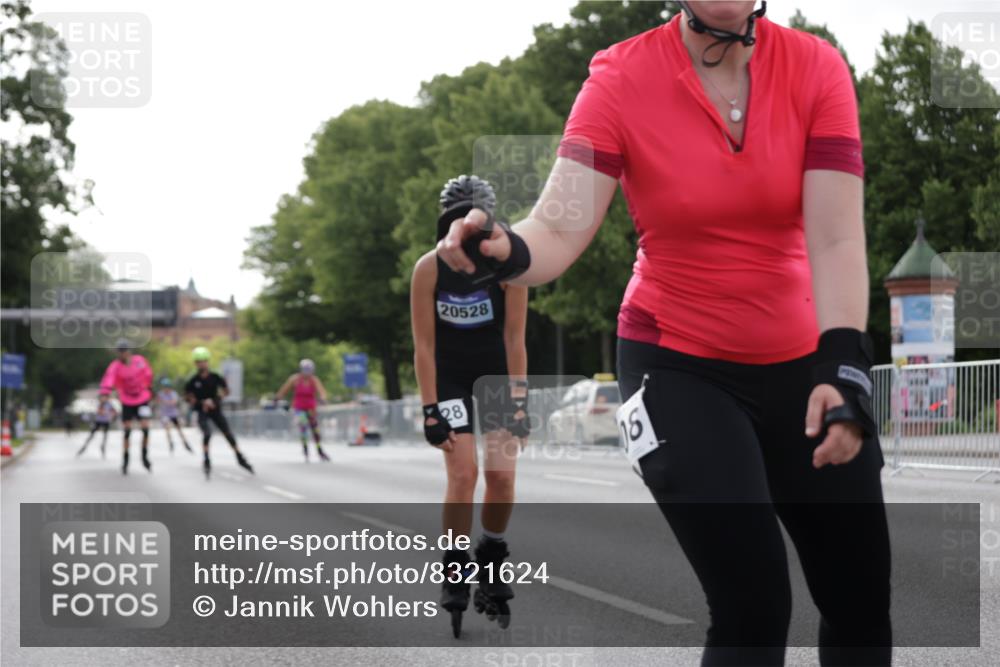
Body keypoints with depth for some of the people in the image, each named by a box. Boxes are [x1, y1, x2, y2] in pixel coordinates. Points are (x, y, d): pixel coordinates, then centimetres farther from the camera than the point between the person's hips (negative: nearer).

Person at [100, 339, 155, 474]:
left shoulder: (140, 360, -11)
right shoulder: (115, 366, -20)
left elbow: (148, 375, 7)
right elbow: (107, 383, -31)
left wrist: (149, 389, 19)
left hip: (142, 399, 1)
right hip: (127, 402, -1)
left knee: (145, 428, -6)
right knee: (126, 431, 2)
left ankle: (145, 457, 14)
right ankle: (125, 461, 16)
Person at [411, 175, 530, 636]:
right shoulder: (428, 269, -18)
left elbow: (514, 338, -14)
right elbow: (423, 345, -16)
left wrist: (518, 400, -17)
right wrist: (430, 410, -19)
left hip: (497, 372, 1)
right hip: (449, 376, -1)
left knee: (502, 475, -9)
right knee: (463, 473, -16)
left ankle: (491, 564, 13)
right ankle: (455, 574, -2)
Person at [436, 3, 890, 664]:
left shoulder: (816, 68, -8)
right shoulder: (622, 78, -12)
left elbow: (836, 239, -16)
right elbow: (560, 228, -23)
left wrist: (844, 367, -30)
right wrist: (507, 249, -46)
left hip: (801, 363, 3)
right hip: (678, 367, -3)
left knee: (862, 603, 4)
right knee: (754, 604, -15)